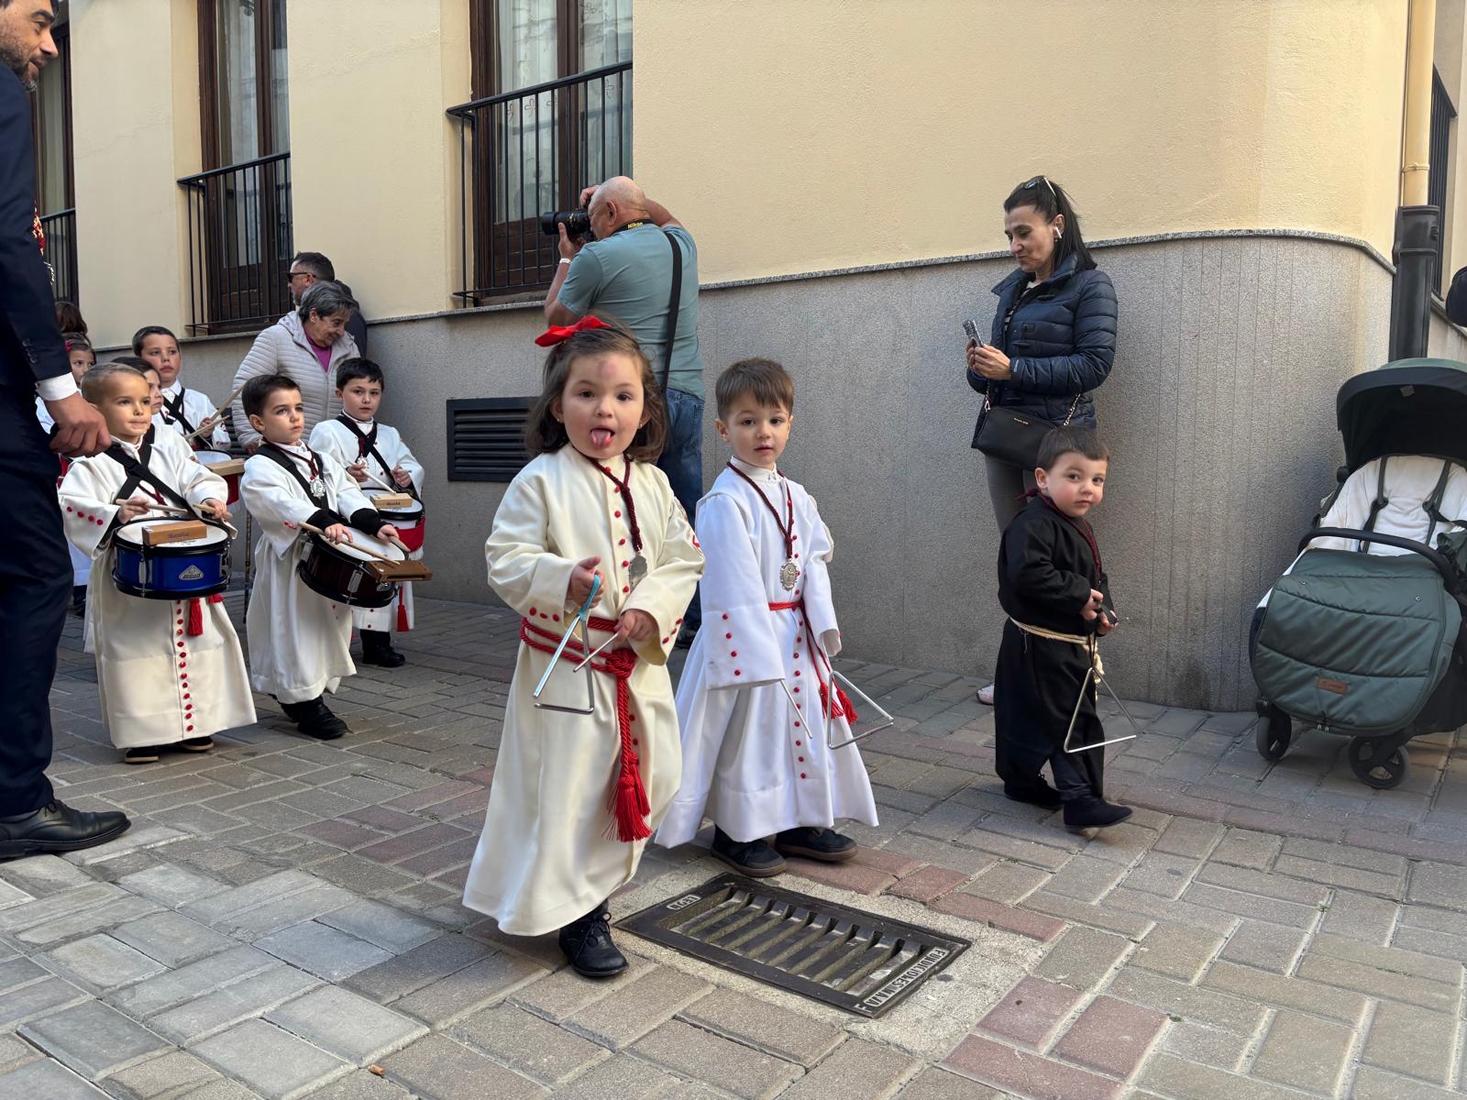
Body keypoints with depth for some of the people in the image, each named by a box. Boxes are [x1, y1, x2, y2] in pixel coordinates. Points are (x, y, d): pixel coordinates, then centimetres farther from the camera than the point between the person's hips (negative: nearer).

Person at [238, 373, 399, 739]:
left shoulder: (321, 461, 15)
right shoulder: (260, 468, -9)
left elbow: (347, 493, 7)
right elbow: (282, 503, -25)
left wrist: (372, 522, -11)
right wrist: (323, 522, -40)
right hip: (290, 562, -8)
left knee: (327, 625, 16)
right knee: (295, 630, -3)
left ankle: (313, 693, 31)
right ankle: (305, 702, 8)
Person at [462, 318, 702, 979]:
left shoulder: (652, 485, 4)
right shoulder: (540, 482, -9)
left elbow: (684, 561, 5)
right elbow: (506, 559, -12)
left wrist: (652, 606, -13)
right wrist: (561, 580, -30)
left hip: (639, 666, 5)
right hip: (563, 666, -5)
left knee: (649, 777, 14)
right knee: (566, 787, 2)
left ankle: (595, 879, 38)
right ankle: (573, 910, 22)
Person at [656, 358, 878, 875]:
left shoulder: (796, 498, 8)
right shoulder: (724, 502, -15)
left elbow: (814, 565, 6)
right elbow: (733, 585, -18)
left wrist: (823, 626, -7)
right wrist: (758, 651, -20)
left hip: (795, 635, 7)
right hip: (745, 637, -7)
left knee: (804, 721, 15)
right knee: (748, 730, 3)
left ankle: (800, 820, 31)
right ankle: (737, 830, 20)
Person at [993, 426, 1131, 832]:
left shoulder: (1079, 527, 13)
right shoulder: (1033, 524, -21)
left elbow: (1096, 578, 21)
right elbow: (1029, 574, -34)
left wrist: (1102, 610, 1)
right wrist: (1079, 595, -25)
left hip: (1073, 644, 10)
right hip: (1040, 648, -10)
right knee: (1066, 721, -7)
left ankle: (1021, 780, 36)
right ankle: (1080, 799, -2)